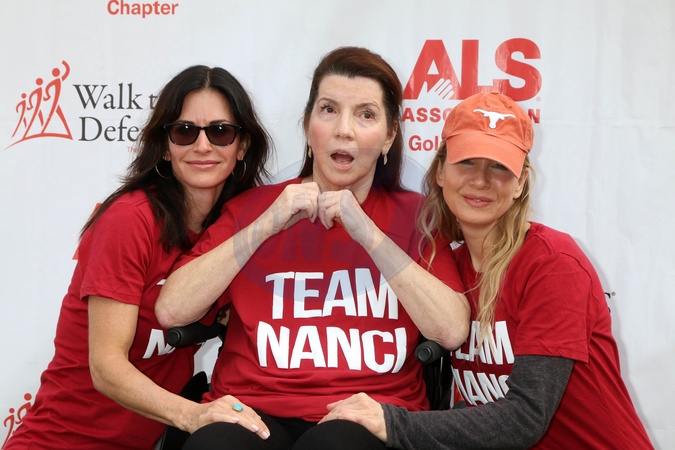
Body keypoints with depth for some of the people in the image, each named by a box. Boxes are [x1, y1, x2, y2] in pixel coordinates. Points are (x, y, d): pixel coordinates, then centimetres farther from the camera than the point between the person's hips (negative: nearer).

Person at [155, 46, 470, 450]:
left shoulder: (415, 216, 9)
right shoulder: (252, 206, 11)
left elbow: (452, 332, -7)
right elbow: (172, 312, -2)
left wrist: (369, 234, -11)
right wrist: (266, 225, -7)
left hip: (368, 416, -1)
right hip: (256, 410, 1)